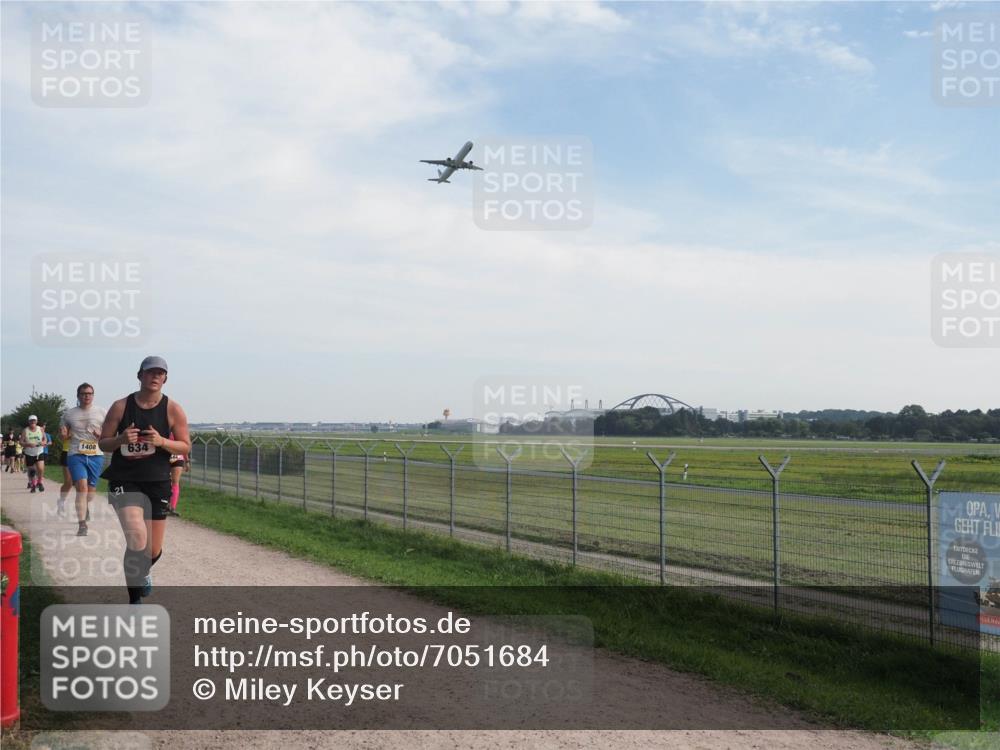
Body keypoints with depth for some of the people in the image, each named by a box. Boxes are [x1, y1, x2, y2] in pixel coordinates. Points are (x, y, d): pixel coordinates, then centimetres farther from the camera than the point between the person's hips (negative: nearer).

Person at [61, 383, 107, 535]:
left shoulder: (102, 413, 6)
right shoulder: (68, 414, 8)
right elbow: (63, 434, 19)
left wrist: (101, 435, -13)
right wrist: (63, 434, -6)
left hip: (96, 455, 1)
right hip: (76, 455, -1)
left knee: (91, 488, 11)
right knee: (82, 486, -18)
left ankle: (86, 508, 46)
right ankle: (82, 526, -18)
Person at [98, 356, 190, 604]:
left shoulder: (173, 410, -2)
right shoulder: (121, 406, -2)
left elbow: (186, 447, -1)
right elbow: (103, 443, 3)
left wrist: (161, 441, -20)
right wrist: (121, 439, -19)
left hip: (158, 484, 2)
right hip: (124, 482, -2)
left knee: (154, 550, 9)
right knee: (137, 539, -22)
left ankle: (142, 571, 47)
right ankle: (135, 599, -8)